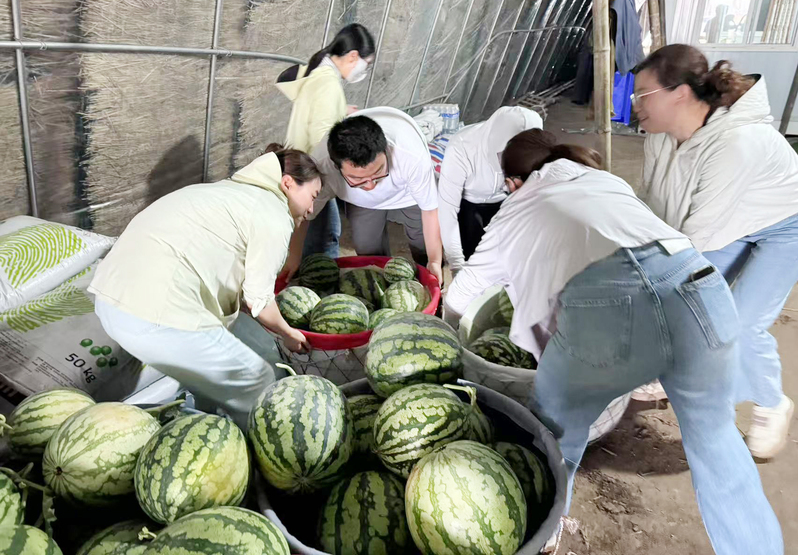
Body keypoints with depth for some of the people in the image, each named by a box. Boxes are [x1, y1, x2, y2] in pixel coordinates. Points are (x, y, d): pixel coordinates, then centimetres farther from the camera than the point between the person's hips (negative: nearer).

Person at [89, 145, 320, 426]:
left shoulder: (225, 189, 23)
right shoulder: (273, 216, -3)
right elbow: (257, 299, -2)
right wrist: (288, 333, 18)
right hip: (158, 319, -10)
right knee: (257, 382, 7)